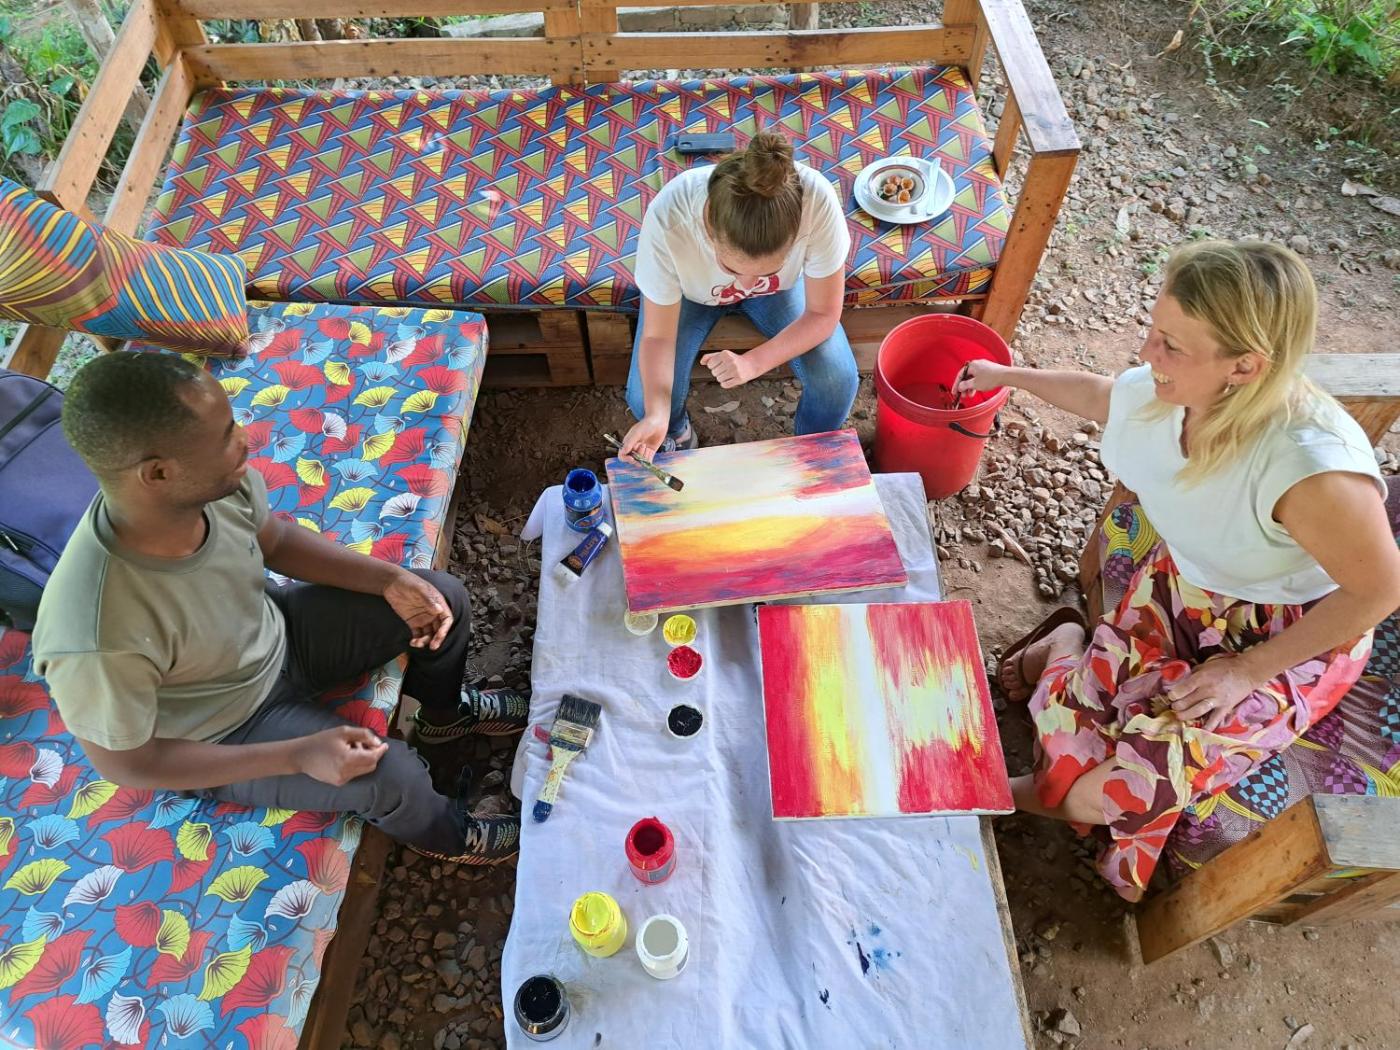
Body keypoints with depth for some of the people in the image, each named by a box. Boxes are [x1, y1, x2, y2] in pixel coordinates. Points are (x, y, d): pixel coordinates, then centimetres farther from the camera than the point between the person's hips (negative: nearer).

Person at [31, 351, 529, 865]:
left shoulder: (221, 482, -26)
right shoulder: (98, 638, -41)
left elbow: (277, 540, -3)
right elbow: (125, 763, -24)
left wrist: (390, 579, -14)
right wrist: (297, 756, -27)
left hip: (275, 634, 6)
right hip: (225, 733, -5)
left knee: (444, 597, 2)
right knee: (393, 777, -18)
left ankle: (446, 711, 34)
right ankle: (446, 834, 20)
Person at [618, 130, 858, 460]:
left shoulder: (817, 202, -40)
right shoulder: (666, 221, -41)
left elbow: (823, 315, -24)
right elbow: (657, 336, -27)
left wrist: (752, 363, -37)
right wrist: (655, 414, -44)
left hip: (781, 287, 1)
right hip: (693, 290, 0)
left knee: (838, 380, -19)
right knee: (644, 398, -18)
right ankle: (676, 436, 21)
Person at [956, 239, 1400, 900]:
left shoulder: (1309, 466, -38)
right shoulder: (1158, 394, -19)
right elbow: (1099, 395, 8)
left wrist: (1249, 670, -15)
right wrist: (1008, 375, 24)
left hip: (1289, 638, -5)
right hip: (1182, 586, 5)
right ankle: (1067, 647, 22)